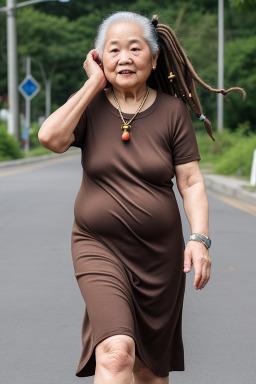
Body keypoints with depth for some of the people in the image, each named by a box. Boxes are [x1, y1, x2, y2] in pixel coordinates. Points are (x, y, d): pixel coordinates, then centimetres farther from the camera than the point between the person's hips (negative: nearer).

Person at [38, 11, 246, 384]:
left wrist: (200, 237, -13)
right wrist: (94, 82, -11)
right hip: (98, 246, -1)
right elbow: (51, 137, -19)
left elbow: (191, 180, 0)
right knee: (115, 352, -22)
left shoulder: (172, 110, -1)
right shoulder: (91, 106, 0)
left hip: (159, 252, 2)